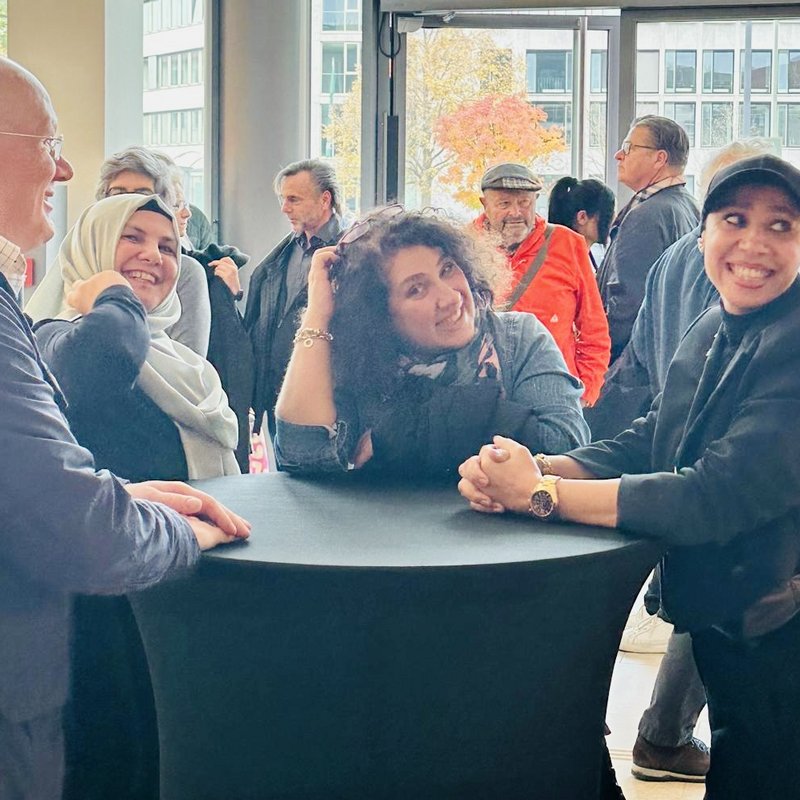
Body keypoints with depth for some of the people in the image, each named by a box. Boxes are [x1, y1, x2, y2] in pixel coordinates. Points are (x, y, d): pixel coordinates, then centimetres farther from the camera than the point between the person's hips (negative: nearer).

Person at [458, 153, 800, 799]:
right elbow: (644, 443, 1)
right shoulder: (715, 329, 4)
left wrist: (540, 493, -27)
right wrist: (533, 467, -19)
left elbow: (719, 496, -30)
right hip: (718, 627, 7)